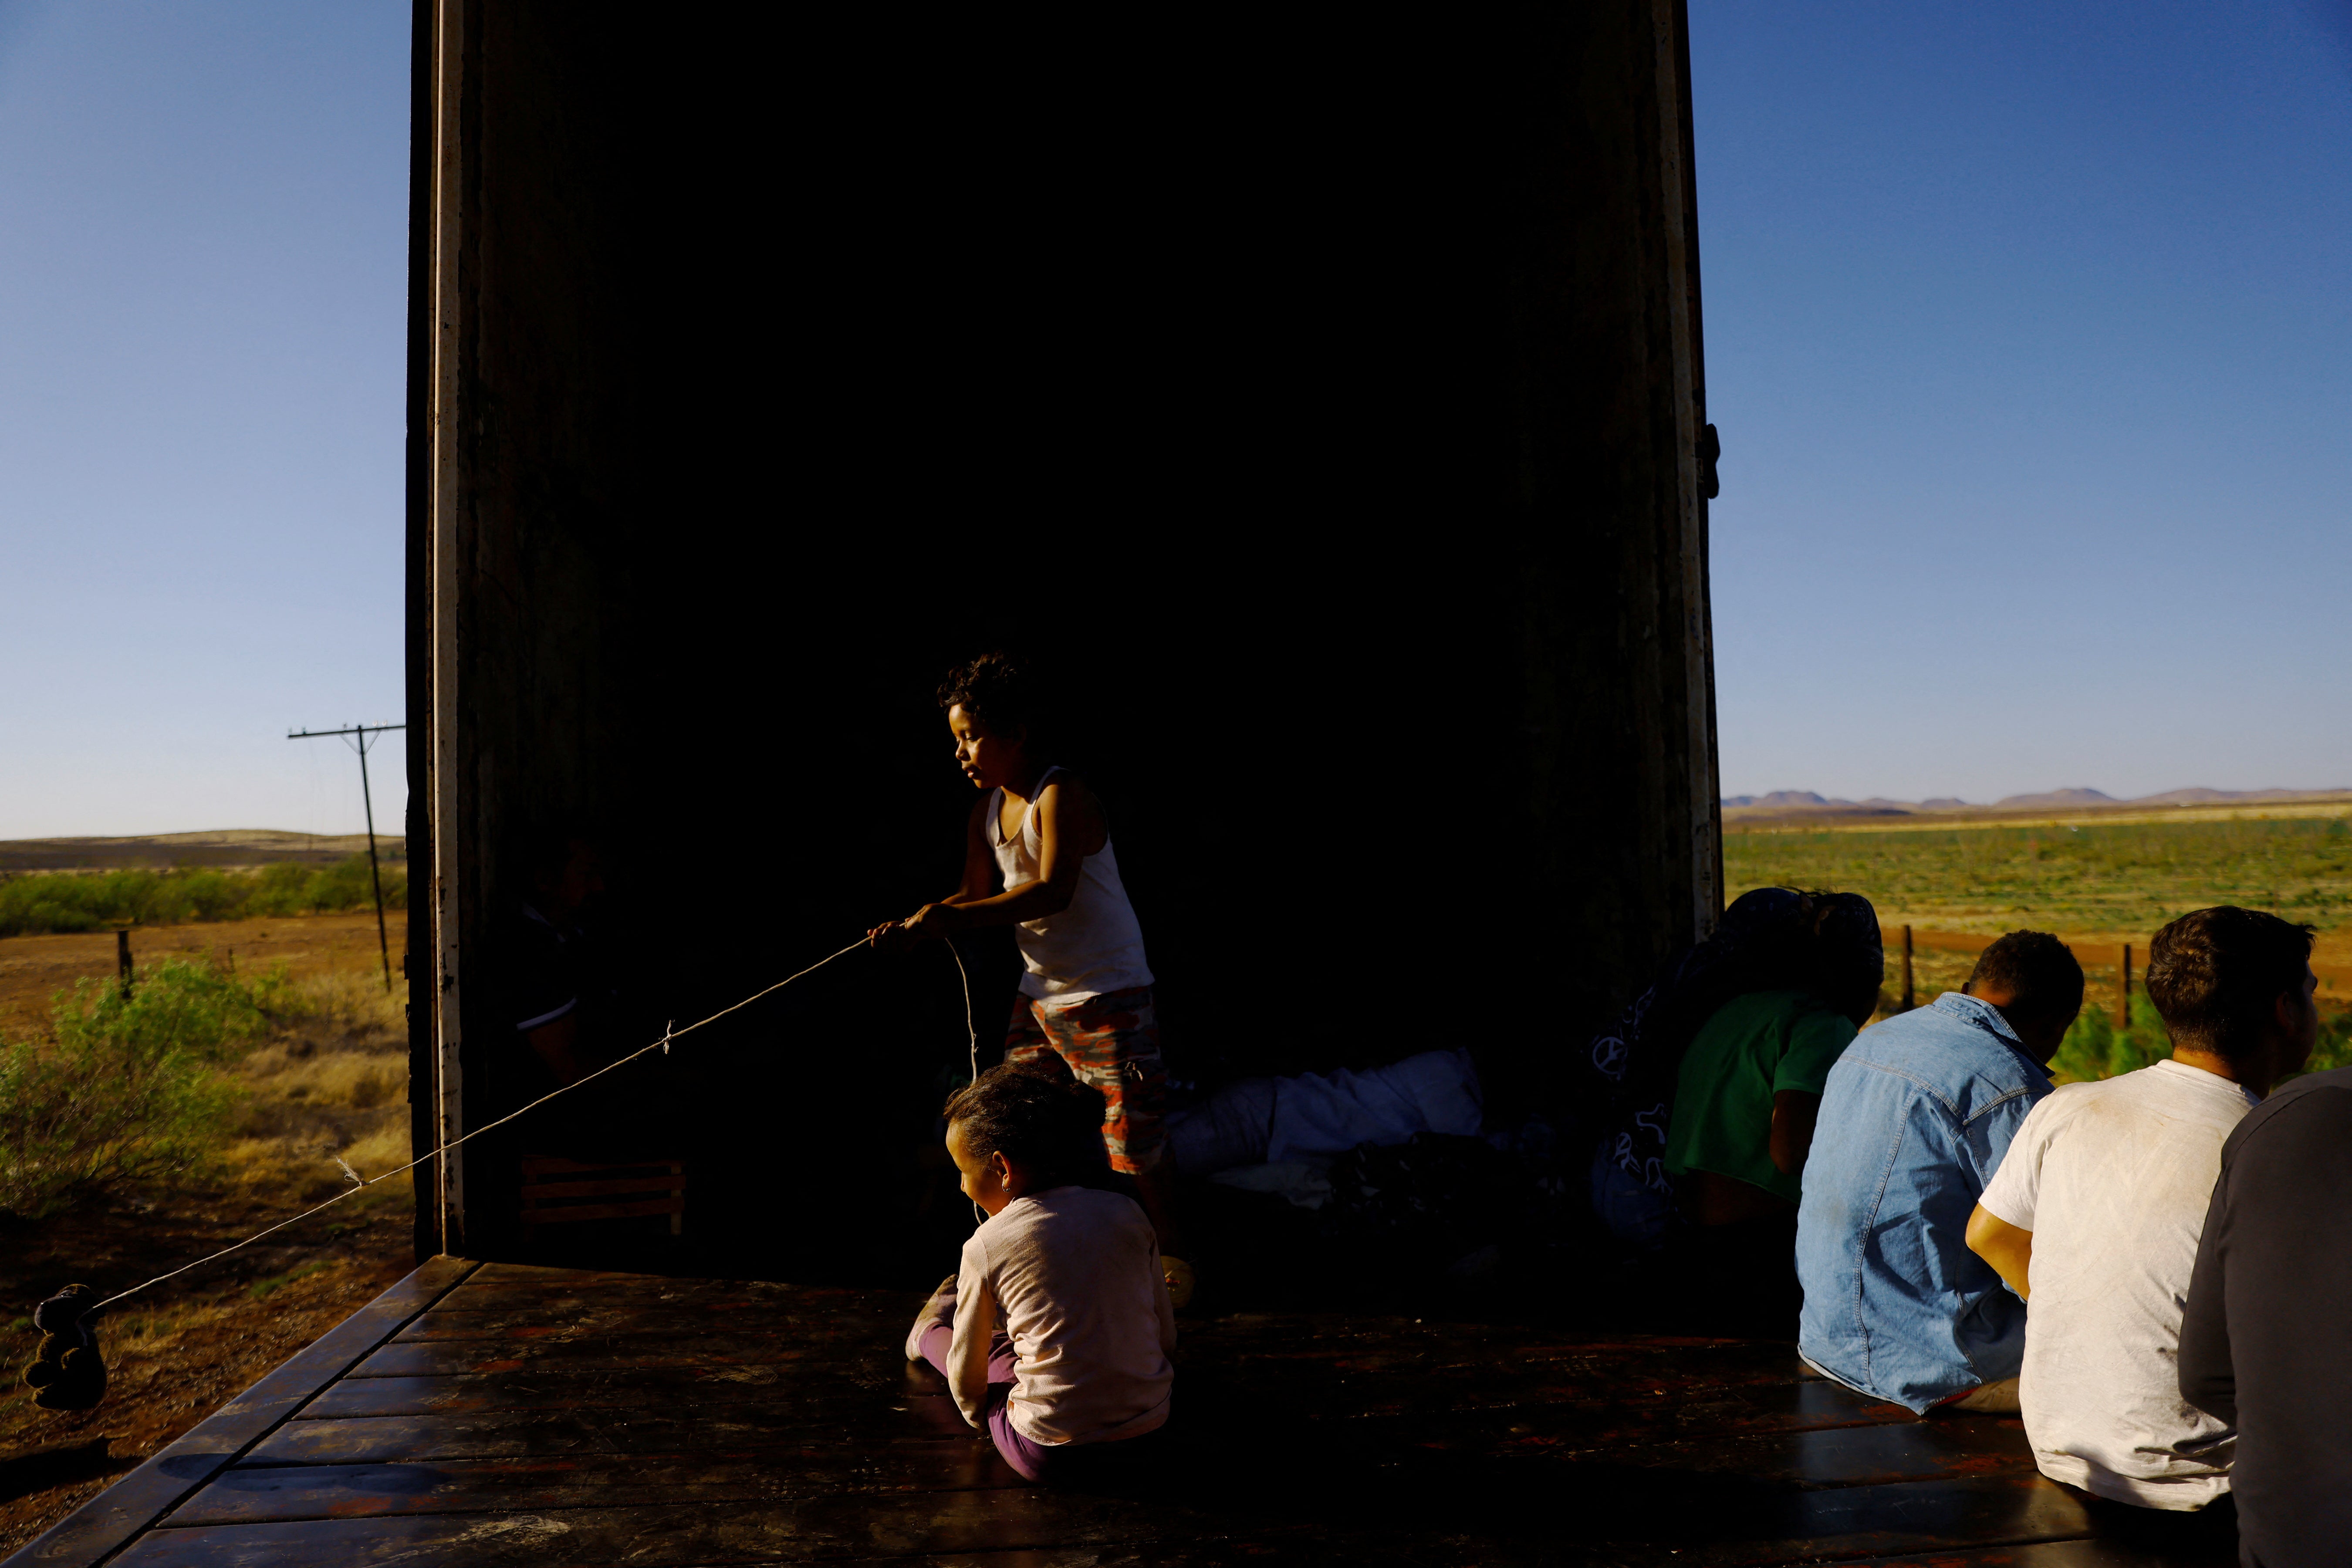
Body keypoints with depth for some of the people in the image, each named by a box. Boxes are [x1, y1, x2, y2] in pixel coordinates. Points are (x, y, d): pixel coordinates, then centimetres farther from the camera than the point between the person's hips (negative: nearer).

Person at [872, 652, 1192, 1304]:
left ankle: (1170, 1262, 20)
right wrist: (914, 925, -11)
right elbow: (975, 895, 8)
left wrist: (950, 916, -32)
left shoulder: (1061, 796, -19)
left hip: (1109, 999, -8)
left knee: (1131, 1144, -1)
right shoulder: (988, 811, 7)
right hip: (1040, 997, 8)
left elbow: (1053, 892, -30)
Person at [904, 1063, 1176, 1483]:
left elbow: (967, 1375, 1)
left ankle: (931, 1333, 54)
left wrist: (979, 1416, 23)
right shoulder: (1127, 1213, -2)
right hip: (1151, 1426, 4)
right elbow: (1166, 1334, 7)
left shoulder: (986, 1246, -11)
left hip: (1050, 1452, -3)